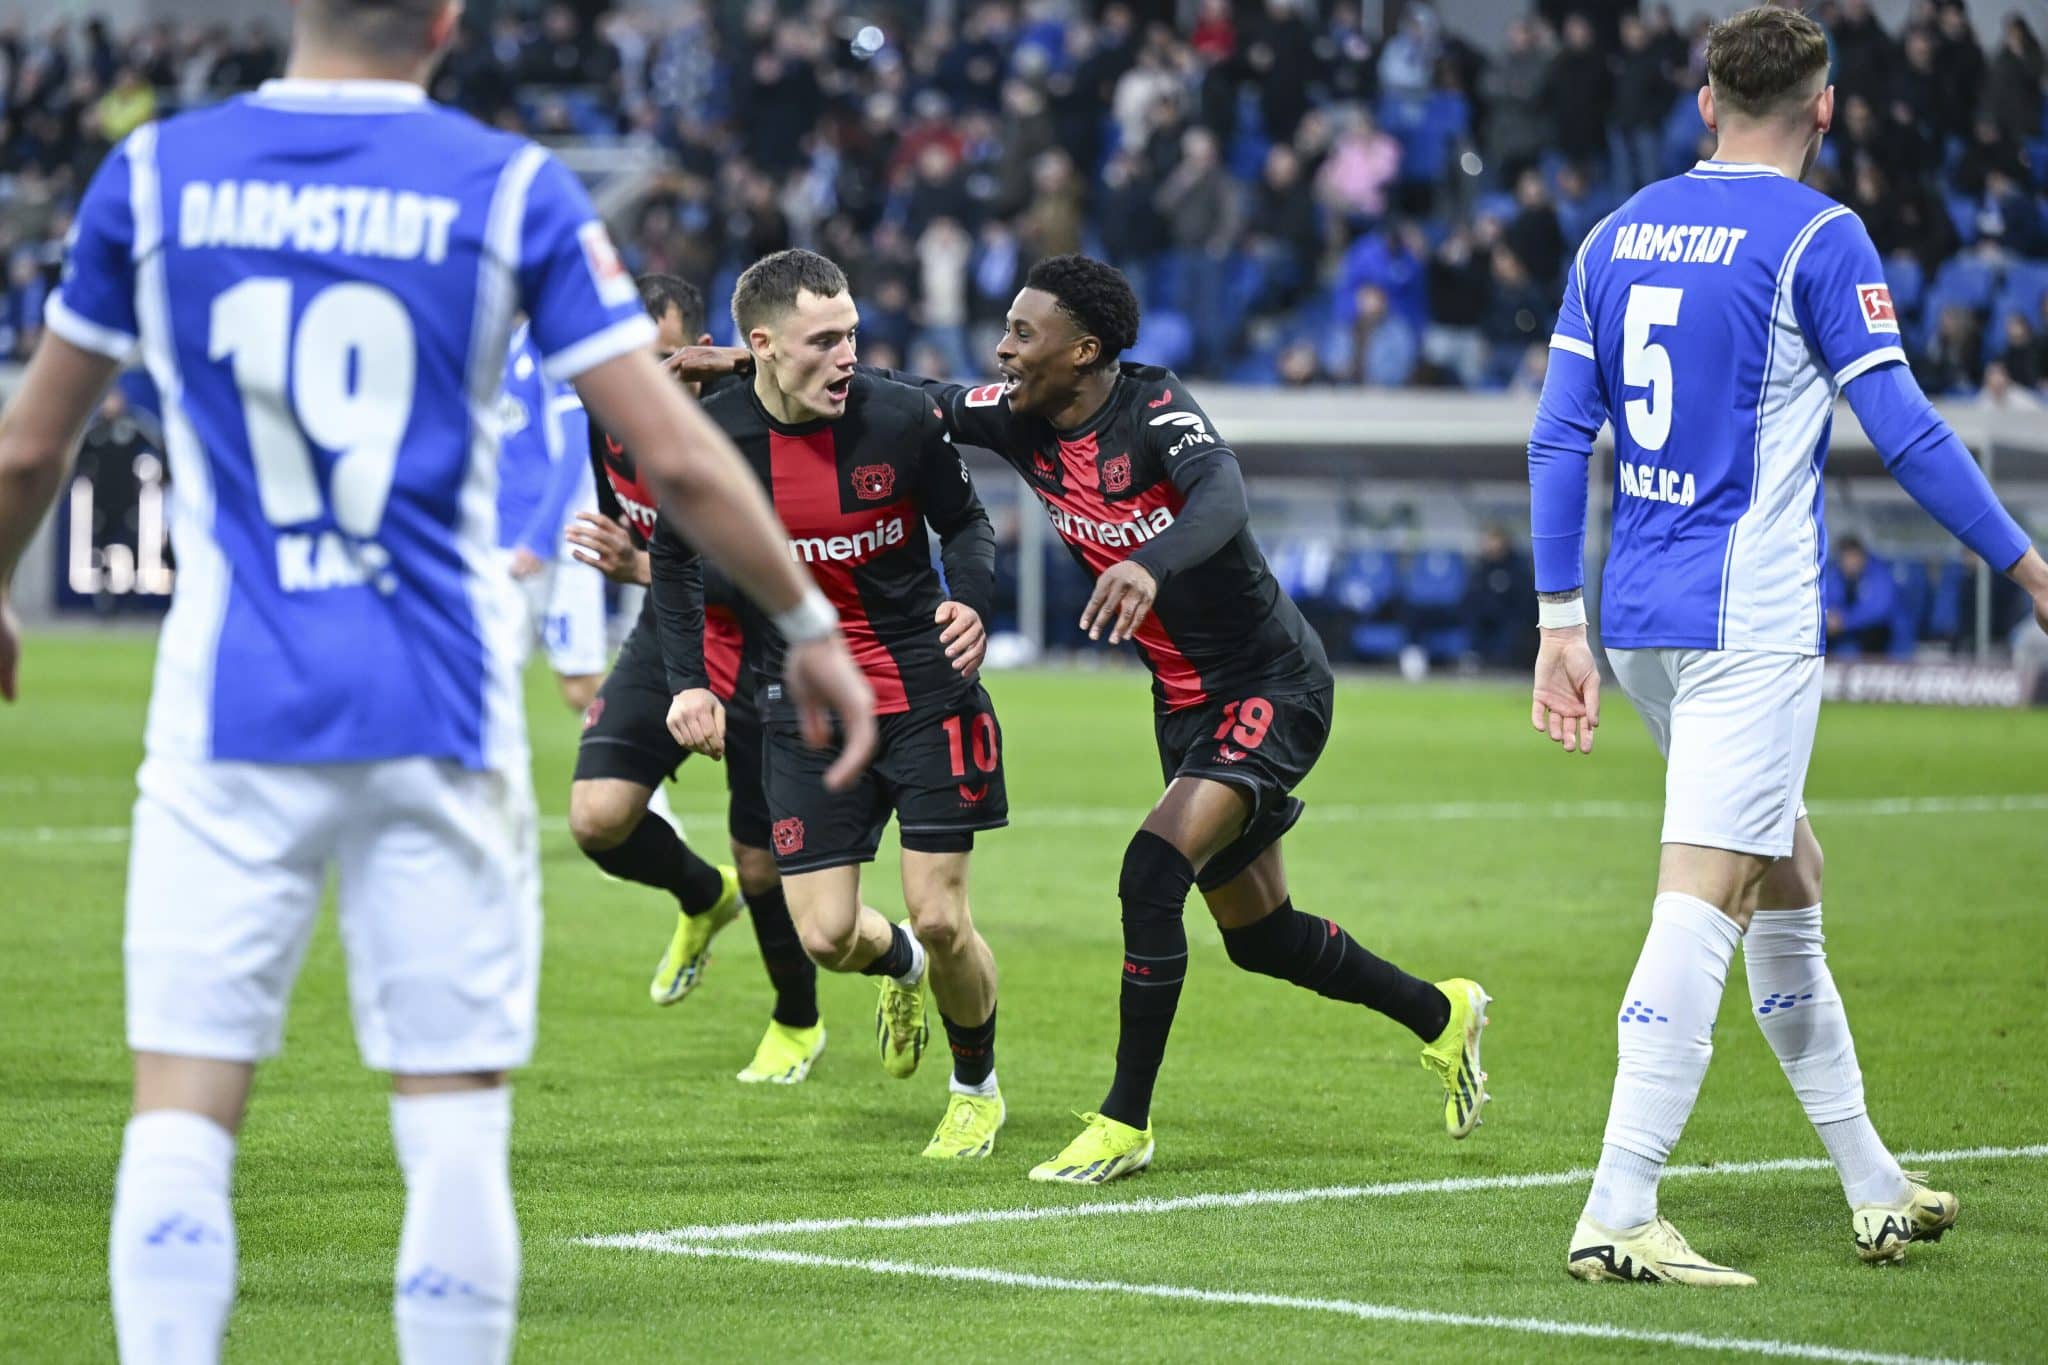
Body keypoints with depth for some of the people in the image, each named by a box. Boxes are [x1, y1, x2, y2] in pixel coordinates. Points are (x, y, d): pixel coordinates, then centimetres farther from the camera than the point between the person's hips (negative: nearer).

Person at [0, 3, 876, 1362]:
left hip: (230, 714, 1)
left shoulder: (154, 175, 3)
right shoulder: (510, 190, -1)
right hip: (436, 715, 0)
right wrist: (811, 623, 10)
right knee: (457, 1120, 6)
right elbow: (677, 456, -3)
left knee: (181, 1114, 1)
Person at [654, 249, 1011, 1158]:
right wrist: (689, 680, -4)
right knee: (826, 936, -6)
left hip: (925, 691, -1)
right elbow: (674, 561, 7)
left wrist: (970, 601, -15)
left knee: (941, 920, -6)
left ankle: (977, 1088, 23)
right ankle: (903, 966, 33)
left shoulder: (902, 418, -12)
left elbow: (965, 522, 5)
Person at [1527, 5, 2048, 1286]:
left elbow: (1559, 437, 10)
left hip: (1641, 615, 7)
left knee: (1788, 876, 17)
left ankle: (1873, 1183, 24)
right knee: (1702, 903, -9)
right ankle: (1618, 1214, -15)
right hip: (1751, 622, -7)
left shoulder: (1620, 233, 11)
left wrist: (1561, 623, 13)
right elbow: (1905, 429, -11)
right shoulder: (1817, 236, -8)